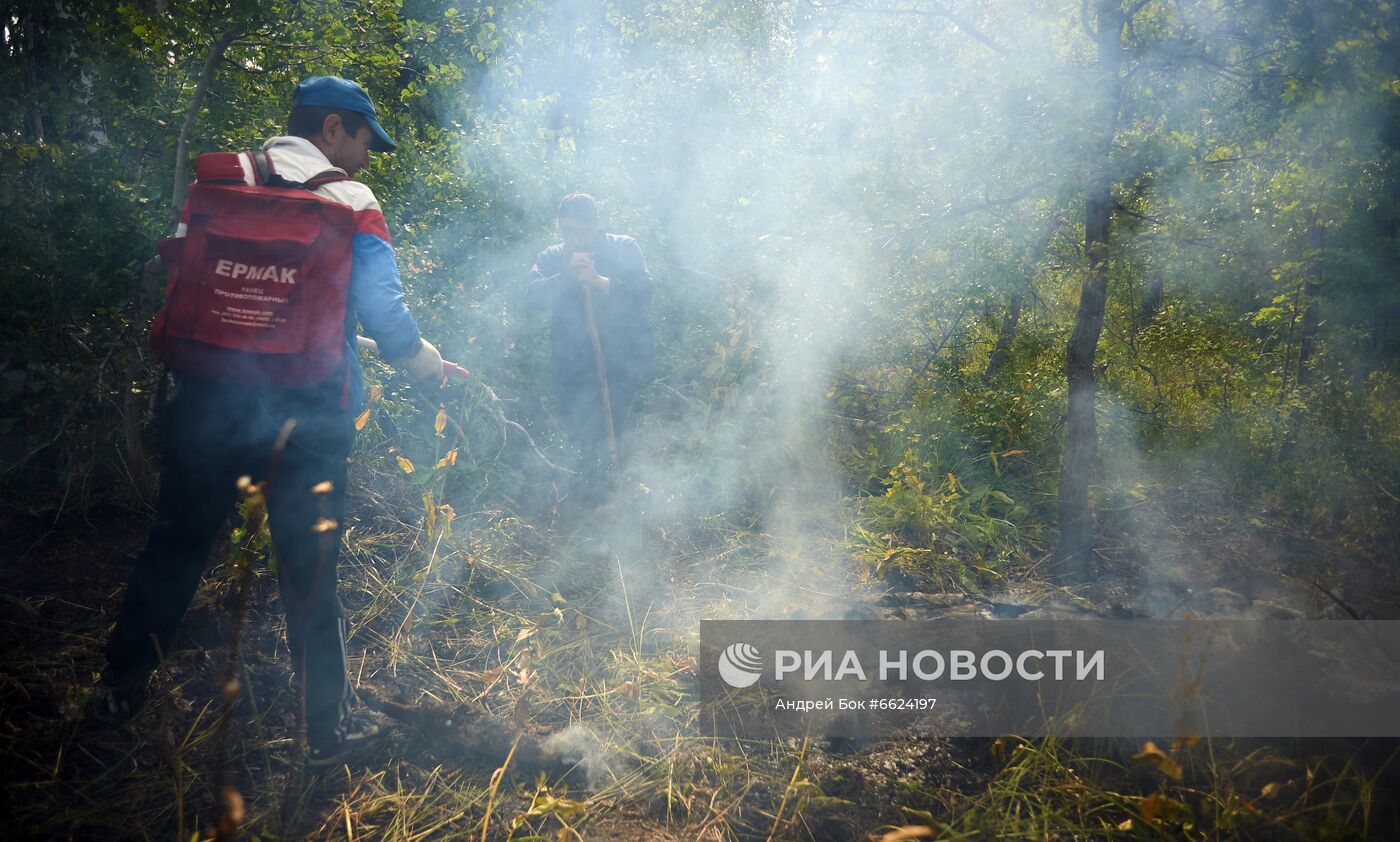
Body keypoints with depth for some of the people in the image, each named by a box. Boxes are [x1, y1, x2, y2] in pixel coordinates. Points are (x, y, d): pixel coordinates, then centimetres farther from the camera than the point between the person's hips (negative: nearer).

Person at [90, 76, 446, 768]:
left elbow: (175, 272, 8)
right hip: (304, 412, -3)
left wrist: (183, 376, 18)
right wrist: (431, 367, 7)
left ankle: (121, 689, 32)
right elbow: (383, 310, -9)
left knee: (176, 542, 18)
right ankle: (329, 727, 16)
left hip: (208, 395, 4)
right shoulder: (351, 203, -4)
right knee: (309, 567, 5)